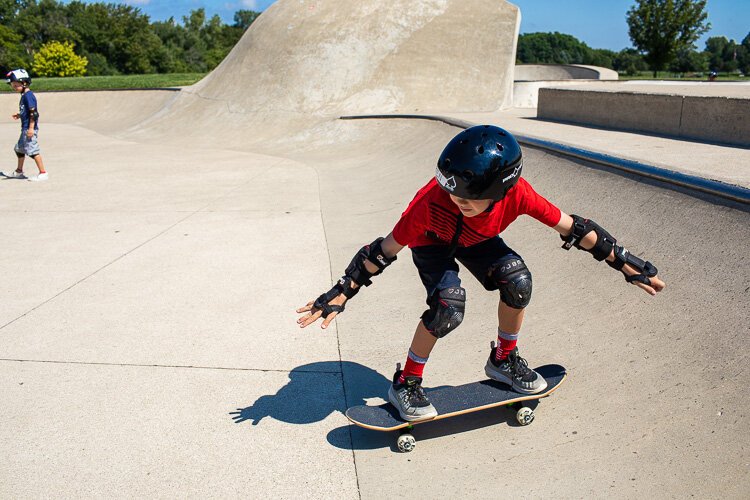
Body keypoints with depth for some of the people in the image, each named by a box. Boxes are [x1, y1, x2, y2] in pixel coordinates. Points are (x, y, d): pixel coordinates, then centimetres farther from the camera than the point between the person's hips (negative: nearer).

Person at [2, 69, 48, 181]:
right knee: (19, 149, 20)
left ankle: (43, 173, -6)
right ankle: (19, 171, 33)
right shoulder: (24, 95, 13)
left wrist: (31, 128, -24)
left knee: (32, 150, -9)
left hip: (29, 128, -11)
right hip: (25, 128, 11)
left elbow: (34, 112, -22)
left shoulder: (28, 95, -16)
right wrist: (19, 115, 11)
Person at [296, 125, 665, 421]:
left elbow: (573, 229, -22)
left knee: (517, 280, -21)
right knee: (450, 304, -28)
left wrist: (628, 265, -15)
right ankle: (405, 383, -7)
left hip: (476, 239, 3)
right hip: (431, 242, -3)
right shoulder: (433, 201, -42)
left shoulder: (518, 195, -34)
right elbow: (385, 250, -32)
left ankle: (504, 360, 6)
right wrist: (340, 295, -32)